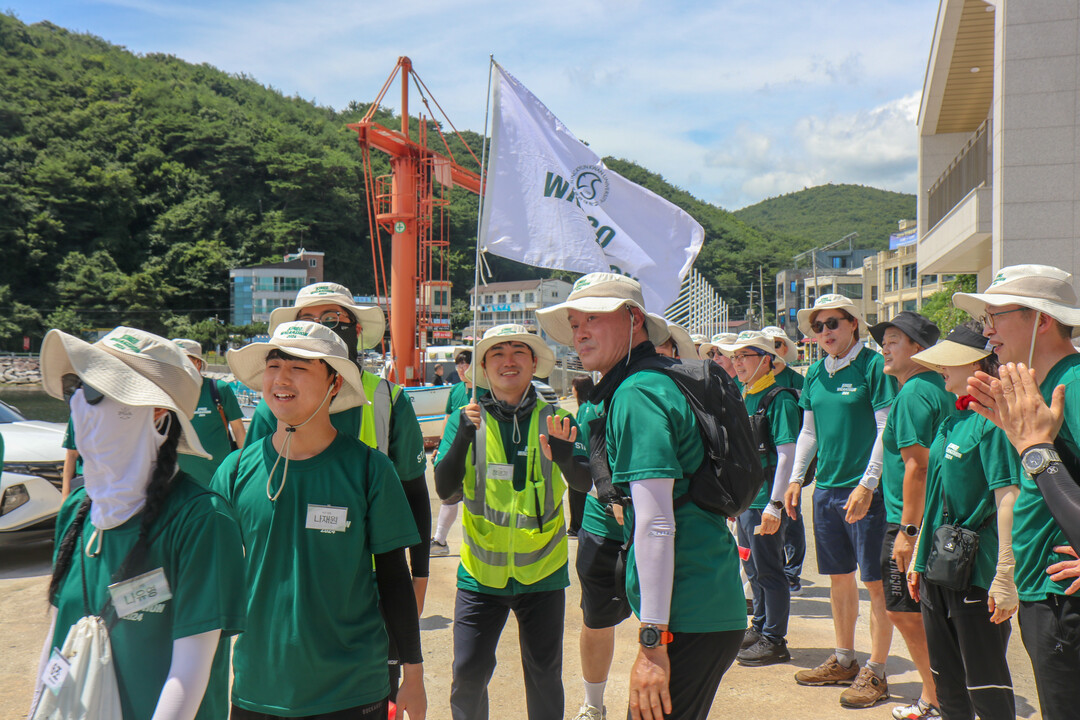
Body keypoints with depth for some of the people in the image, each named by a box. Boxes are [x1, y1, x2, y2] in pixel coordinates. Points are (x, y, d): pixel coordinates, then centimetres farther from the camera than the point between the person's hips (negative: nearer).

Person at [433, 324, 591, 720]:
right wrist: (464, 435, -26)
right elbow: (445, 488, -10)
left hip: (542, 572, 0)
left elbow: (585, 482, -12)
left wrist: (565, 458, -34)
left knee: (544, 674, 10)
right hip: (480, 573, 0)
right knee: (468, 673, -1)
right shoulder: (466, 419, -2)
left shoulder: (555, 420, -2)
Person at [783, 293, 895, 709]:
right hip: (826, 488, 7)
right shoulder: (815, 374, 11)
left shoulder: (872, 364, -8)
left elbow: (886, 431, -12)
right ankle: (844, 661, 28)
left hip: (866, 489, -6)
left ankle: (875, 673, 9)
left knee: (875, 581, 0)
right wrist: (796, 479, 12)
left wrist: (867, 485, -17)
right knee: (839, 577, 15)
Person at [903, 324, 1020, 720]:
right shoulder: (951, 418, 13)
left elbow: (1007, 498, -20)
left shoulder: (992, 418, -14)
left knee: (985, 685, 1)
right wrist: (918, 557, 20)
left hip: (976, 569, -8)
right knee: (946, 681, 17)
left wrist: (1005, 575, -23)